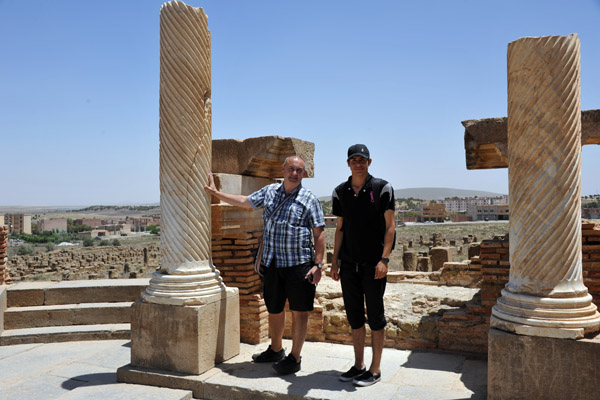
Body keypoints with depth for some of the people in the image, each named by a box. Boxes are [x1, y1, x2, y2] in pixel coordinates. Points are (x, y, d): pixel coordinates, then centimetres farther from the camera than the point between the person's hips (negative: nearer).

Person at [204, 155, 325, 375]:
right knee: (274, 310, 16)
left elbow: (319, 233, -5)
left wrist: (318, 264, -12)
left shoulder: (309, 199, -3)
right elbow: (244, 201, 23)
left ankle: (295, 357, 16)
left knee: (299, 311, 1)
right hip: (273, 264, 4)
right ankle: (276, 350, 36)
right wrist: (216, 193, 27)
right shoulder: (270, 192, 10)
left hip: (299, 264, -4)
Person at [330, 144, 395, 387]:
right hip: (349, 264, 4)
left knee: (375, 315, 4)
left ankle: (375, 369, 16)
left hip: (373, 264, -4)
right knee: (354, 316, 12)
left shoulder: (382, 188, -3)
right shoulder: (340, 192, 9)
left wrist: (384, 259, -14)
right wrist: (335, 260, 9)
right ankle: (358, 365, 26)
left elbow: (389, 227, -5)